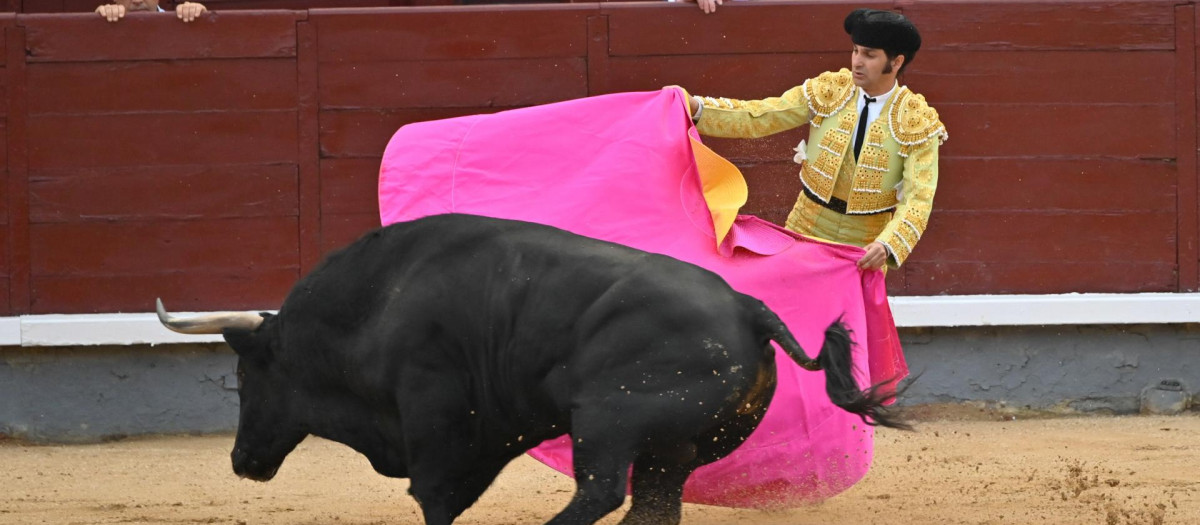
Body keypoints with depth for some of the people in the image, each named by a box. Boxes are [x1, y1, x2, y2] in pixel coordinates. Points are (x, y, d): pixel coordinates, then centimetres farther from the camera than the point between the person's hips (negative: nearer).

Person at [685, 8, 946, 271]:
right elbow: (757, 118, -6)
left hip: (865, 247, -2)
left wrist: (886, 246, -38)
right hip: (807, 230, 2)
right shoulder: (828, 91, -5)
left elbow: (918, 200, -21)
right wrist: (696, 108, -20)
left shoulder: (919, 124, -13)